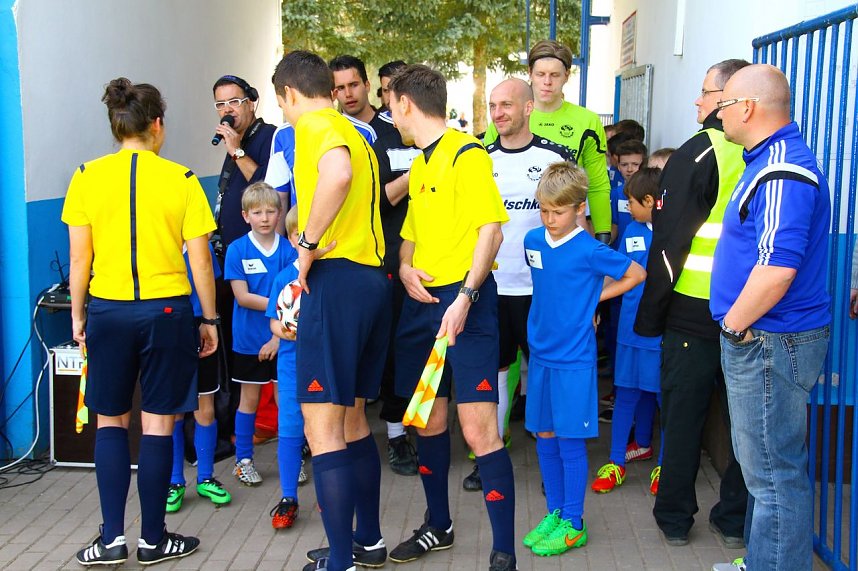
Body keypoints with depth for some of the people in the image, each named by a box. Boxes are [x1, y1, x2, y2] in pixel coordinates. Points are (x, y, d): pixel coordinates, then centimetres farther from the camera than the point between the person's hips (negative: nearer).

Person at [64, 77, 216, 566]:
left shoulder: (88, 177, -1)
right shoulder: (181, 179, -5)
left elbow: (79, 258, 0)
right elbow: (200, 260, -4)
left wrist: (77, 315, 12)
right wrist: (210, 319, 6)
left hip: (107, 310, 2)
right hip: (166, 310, -1)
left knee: (111, 422, 15)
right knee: (158, 424, 7)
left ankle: (113, 538, 13)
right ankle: (154, 539, 17)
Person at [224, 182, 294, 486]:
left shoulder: (288, 250, -3)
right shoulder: (237, 250, -5)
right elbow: (242, 297, -11)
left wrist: (278, 336, -13)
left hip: (282, 338, 1)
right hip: (248, 340, -1)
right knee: (250, 398, 9)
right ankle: (243, 460, 22)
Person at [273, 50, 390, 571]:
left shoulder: (315, 125, -5)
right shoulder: (354, 133, 24)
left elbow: (337, 174, -28)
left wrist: (307, 244, -19)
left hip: (336, 276, -10)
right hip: (373, 278, 10)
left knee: (322, 425, -6)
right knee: (351, 419, 18)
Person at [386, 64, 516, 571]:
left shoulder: (467, 153, -7)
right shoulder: (419, 164, 19)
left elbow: (491, 229, -15)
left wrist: (464, 298, -22)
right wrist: (405, 268, 5)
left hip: (464, 300, -8)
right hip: (421, 301, 9)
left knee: (478, 427, -12)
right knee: (429, 420, 15)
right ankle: (438, 526, 31)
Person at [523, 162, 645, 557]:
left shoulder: (590, 251, -13)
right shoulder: (533, 241, 4)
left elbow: (636, 274, -2)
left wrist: (594, 297, -2)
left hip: (574, 358, -5)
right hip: (541, 353, 6)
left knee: (570, 441, 1)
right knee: (545, 437, 12)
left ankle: (573, 524, 13)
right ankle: (554, 513, 26)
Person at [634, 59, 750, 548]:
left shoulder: (698, 154, -11)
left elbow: (669, 243, -13)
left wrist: (649, 315, -5)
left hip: (694, 311, -4)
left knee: (683, 415, 8)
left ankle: (676, 517, 18)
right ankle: (736, 520, 24)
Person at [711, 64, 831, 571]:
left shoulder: (782, 172, -21)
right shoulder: (769, 159, 14)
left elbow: (778, 268, -29)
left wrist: (735, 325, -17)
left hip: (768, 340, -11)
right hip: (764, 339, 11)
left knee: (775, 472, -1)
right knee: (767, 464, 20)